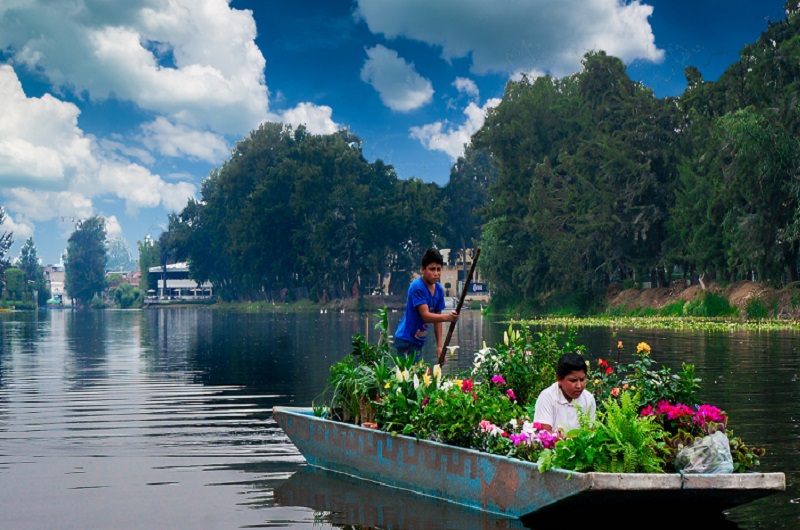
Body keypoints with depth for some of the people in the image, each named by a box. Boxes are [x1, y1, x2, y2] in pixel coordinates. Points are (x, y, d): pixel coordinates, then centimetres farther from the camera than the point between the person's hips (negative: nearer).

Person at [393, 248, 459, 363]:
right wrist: (447, 317, -43)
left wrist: (439, 346, 5)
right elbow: (425, 316, -28)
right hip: (406, 340, -8)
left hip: (419, 341, 8)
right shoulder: (417, 287, -20)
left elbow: (437, 317, 8)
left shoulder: (439, 289, 3)